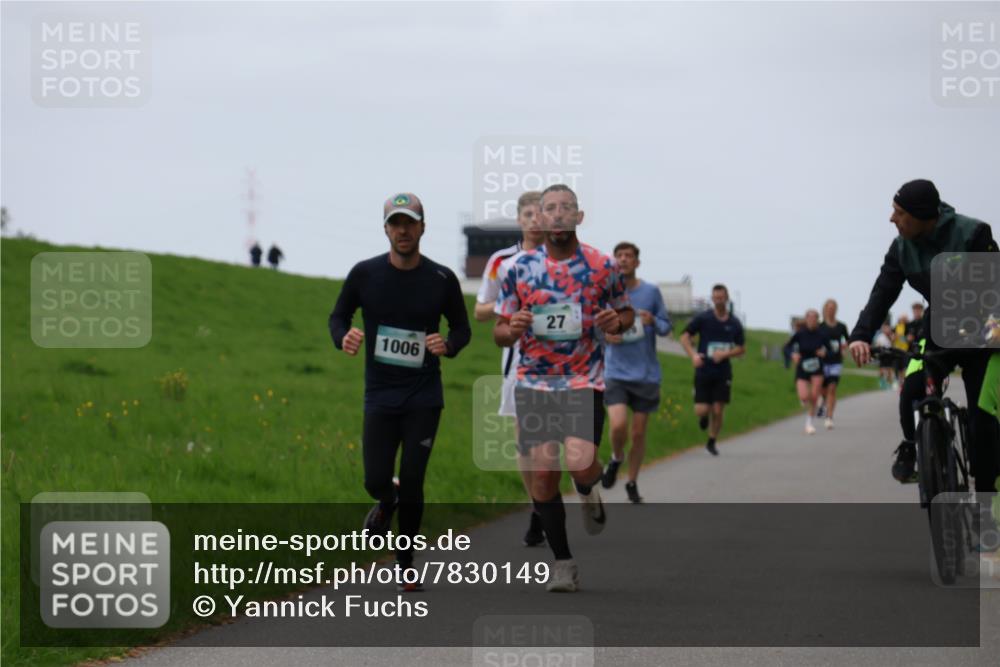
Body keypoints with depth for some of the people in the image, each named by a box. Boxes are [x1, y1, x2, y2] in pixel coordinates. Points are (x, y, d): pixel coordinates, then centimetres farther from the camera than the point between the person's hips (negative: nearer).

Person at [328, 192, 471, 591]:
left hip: (424, 398, -1)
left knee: (412, 483, -4)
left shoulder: (442, 279, -3)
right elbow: (338, 316, 9)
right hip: (380, 396, 1)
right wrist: (343, 337, -14)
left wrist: (448, 345, -14)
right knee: (376, 480, -5)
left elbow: (461, 327, 9)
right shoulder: (365, 274, -3)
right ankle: (386, 503, 35)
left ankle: (406, 565, 13)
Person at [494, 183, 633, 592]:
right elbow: (499, 333, 8)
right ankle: (562, 563, 11)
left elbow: (626, 312, 13)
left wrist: (617, 322, -10)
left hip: (585, 382, -2)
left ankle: (589, 491, 18)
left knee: (580, 463, -20)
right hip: (534, 384, 2)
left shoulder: (601, 266, 0)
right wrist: (512, 329, -15)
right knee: (543, 472, -2)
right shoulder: (519, 269, 3)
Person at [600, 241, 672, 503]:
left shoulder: (651, 292, 0)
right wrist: (604, 336, -11)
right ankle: (616, 459, 13)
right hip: (616, 372, -1)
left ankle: (632, 482, 25)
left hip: (646, 373, 1)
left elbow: (666, 327, 5)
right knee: (618, 425, -19)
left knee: (638, 432, 6)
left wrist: (653, 321, -17)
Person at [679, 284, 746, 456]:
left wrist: (725, 354, -9)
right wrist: (693, 355, -18)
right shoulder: (702, 318, -3)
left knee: (718, 411, -1)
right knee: (701, 410, -8)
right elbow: (685, 336, -1)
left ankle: (712, 442, 19)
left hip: (723, 373, 1)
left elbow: (741, 348, 10)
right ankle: (704, 416, 30)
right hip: (703, 371, -1)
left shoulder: (734, 324, 4)